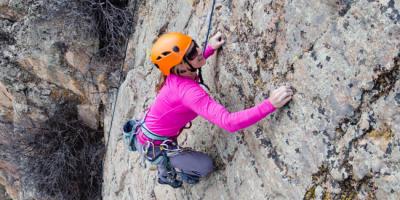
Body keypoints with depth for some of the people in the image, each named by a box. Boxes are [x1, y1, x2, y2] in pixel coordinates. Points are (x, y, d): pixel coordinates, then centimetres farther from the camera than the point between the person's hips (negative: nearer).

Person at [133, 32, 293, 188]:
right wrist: (271, 104, -50)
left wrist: (210, 49, 9)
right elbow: (229, 122, -47)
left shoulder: (176, 75, -12)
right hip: (153, 147, -8)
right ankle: (169, 175, 26)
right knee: (205, 166, 5)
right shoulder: (188, 91, -38)